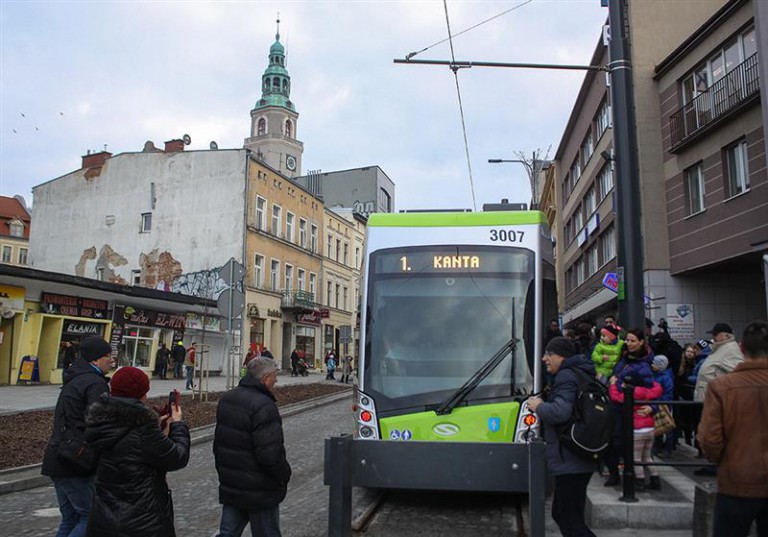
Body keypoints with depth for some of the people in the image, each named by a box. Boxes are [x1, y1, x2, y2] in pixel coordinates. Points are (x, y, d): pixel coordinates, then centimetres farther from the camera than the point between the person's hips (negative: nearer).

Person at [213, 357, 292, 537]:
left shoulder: (227, 399, 7)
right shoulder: (264, 406, -23)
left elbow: (218, 442, 17)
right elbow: (270, 453, -27)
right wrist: (285, 475, -10)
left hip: (230, 486, 8)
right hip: (259, 492, -8)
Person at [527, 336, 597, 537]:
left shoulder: (566, 376, -15)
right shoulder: (581, 374, 17)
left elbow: (560, 412, -29)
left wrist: (538, 407, -11)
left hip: (570, 462, -11)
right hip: (581, 460, 11)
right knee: (561, 514, 21)